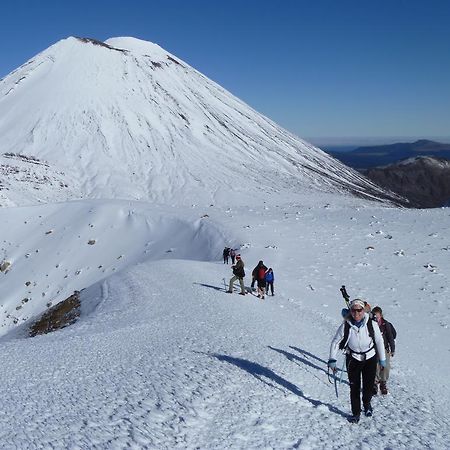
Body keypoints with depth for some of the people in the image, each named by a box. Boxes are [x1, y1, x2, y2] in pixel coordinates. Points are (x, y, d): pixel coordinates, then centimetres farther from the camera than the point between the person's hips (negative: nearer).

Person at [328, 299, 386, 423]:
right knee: (354, 387, 4)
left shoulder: (372, 324, -16)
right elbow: (335, 342, -5)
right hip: (353, 360, 0)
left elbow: (379, 341, -1)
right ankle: (356, 413, 24)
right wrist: (332, 360, -10)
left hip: (370, 358, 0)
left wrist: (382, 359, 7)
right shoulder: (345, 326, -16)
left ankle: (367, 404, 36)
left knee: (369, 386, 3)